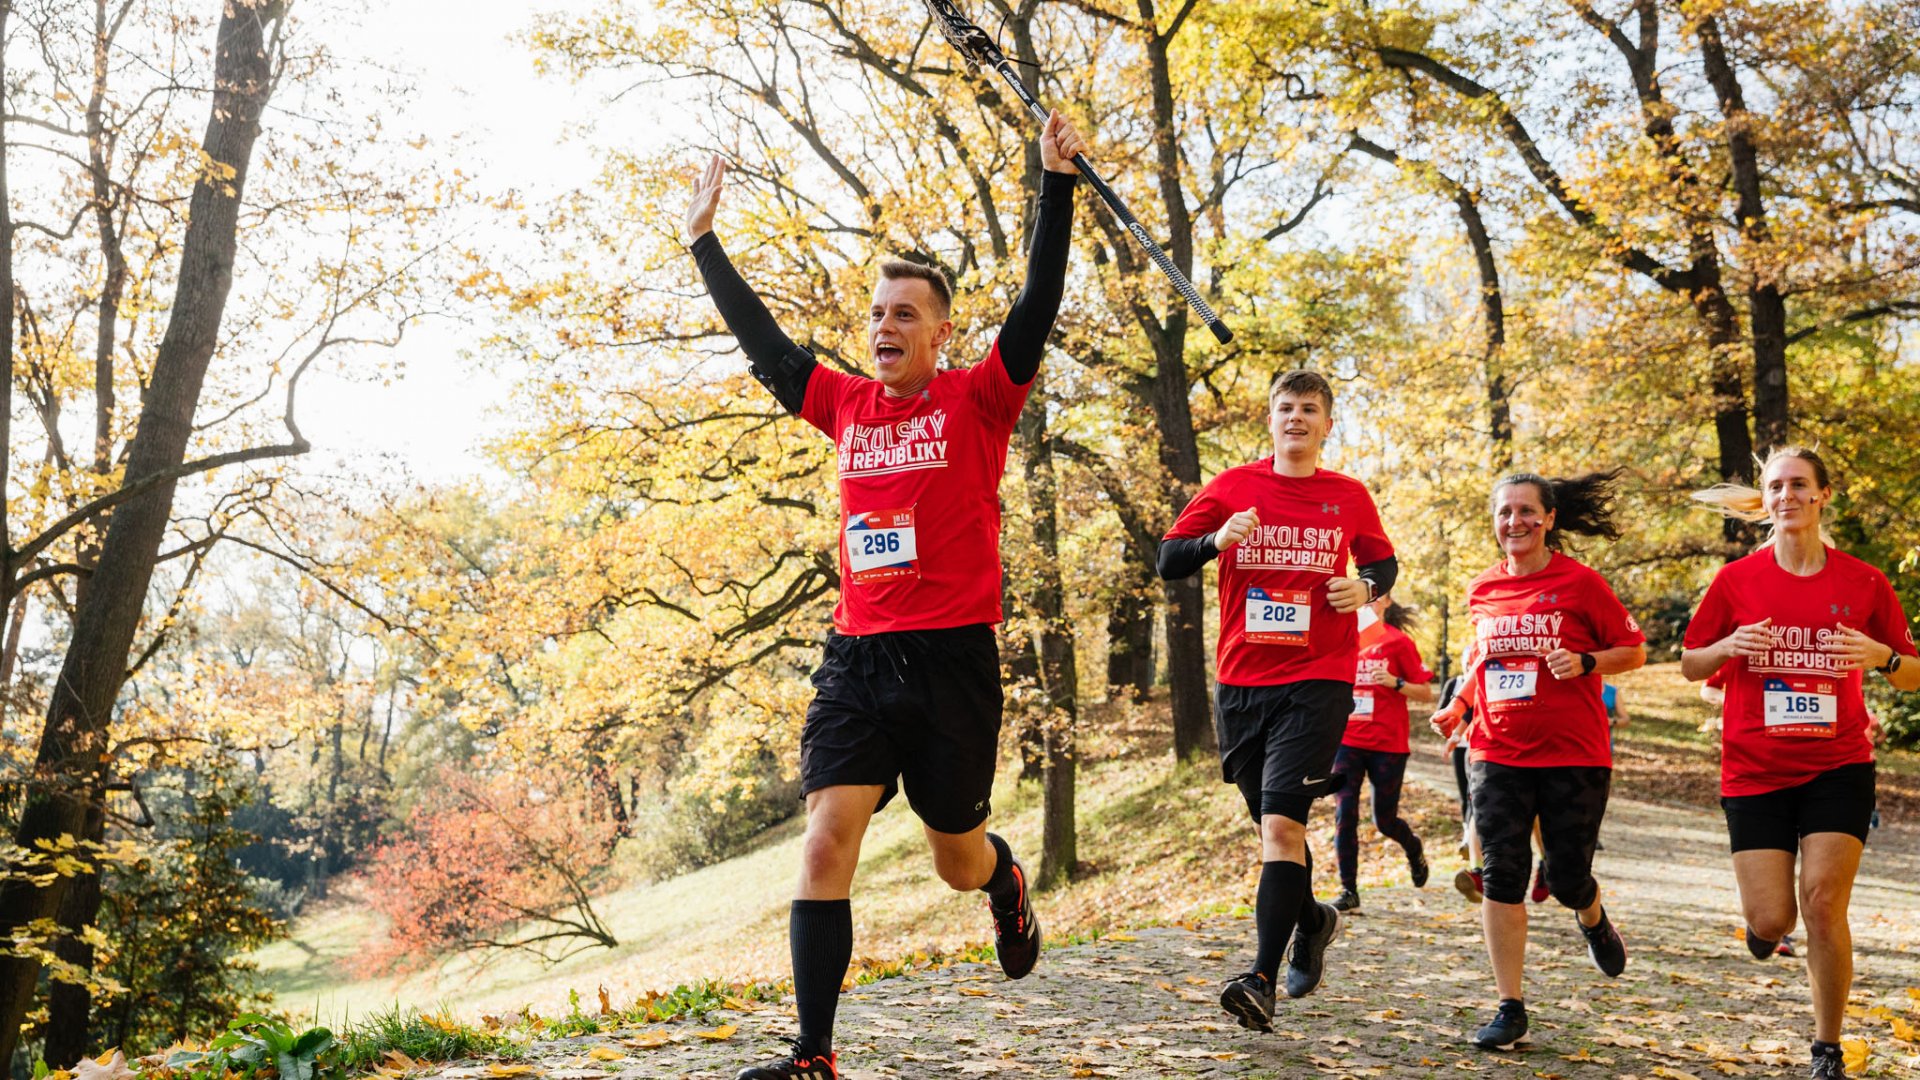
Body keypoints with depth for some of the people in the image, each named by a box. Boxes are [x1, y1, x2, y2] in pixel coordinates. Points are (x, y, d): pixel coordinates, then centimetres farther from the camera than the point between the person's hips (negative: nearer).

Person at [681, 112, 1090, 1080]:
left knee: (958, 861, 10)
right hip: (856, 656, 3)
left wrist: (1057, 184, -15)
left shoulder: (978, 401, 0)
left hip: (953, 659, -3)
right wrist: (704, 239, 22)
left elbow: (1038, 307, -10)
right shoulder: (847, 406, 10)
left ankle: (1006, 881, 48)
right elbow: (761, 341, 18)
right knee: (826, 841, -11)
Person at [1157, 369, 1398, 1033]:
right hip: (1241, 682, 3)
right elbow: (1168, 562, 3)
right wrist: (1216, 540, -17)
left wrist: (1366, 587, -2)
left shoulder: (1349, 498, 6)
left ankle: (1263, 980, -17)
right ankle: (1312, 919, 45)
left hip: (1317, 683, -2)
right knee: (1272, 826, 16)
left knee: (1281, 824, -17)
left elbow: (1383, 563, 21)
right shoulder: (1232, 487, 5)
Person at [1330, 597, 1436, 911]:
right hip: (1347, 741, 3)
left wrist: (1395, 683, -17)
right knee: (1344, 815, -8)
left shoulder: (1398, 641, -3)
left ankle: (1414, 849, 40)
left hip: (1388, 744, -3)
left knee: (1385, 820, 6)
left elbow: (1426, 693, -1)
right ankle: (1349, 891, -2)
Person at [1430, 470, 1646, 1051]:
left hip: (1574, 756, -3)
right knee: (1501, 877, -4)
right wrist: (1458, 705, 9)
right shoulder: (1482, 590, 7)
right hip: (1498, 754, 3)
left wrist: (1584, 663, -17)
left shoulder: (1580, 582, -6)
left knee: (1567, 877, 1)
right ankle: (1510, 1008, 3)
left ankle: (1594, 920, 41)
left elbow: (1634, 651, 0)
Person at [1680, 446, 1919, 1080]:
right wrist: (1728, 646, -15)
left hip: (1838, 767, 0)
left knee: (1823, 903, -10)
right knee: (1771, 920, -5)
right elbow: (1690, 666, 6)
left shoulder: (1863, 583, 0)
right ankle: (1766, 921, 35)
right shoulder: (1736, 580, -2)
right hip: (1755, 771, 0)